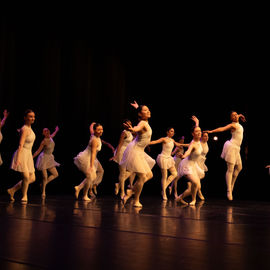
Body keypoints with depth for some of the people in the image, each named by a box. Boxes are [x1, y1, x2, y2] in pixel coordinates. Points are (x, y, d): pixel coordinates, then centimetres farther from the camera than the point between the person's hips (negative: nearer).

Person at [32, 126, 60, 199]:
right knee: (45, 177, -7)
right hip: (44, 158, -7)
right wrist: (32, 157, -13)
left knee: (56, 174, 6)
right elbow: (38, 151, -10)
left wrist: (56, 131, 45)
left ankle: (43, 184, 18)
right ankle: (43, 193, 4)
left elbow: (53, 135, 29)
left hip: (50, 159, 8)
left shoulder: (50, 137, 2)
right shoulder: (44, 141, -16)